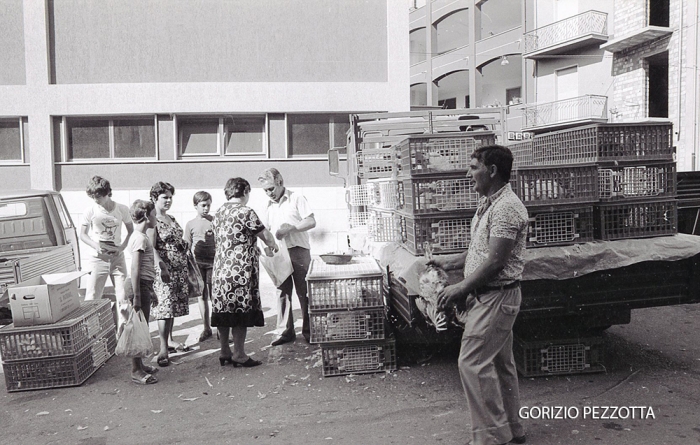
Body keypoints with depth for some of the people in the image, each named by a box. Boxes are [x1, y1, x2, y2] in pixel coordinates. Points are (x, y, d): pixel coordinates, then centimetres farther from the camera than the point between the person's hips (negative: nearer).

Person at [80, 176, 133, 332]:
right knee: (91, 299, -2)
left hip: (118, 258, 1)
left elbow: (131, 231, 9)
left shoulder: (122, 209, -3)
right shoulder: (91, 211, -5)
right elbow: (82, 235, 4)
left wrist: (123, 246, -7)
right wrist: (96, 246, -14)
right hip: (99, 259, -1)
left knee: (123, 298, 2)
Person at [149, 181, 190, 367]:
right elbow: (151, 248, -18)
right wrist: (161, 264, -28)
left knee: (173, 307, 14)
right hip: (164, 269, -8)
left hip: (179, 269, 8)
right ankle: (163, 350, -7)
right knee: (165, 308, -10)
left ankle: (169, 342, 25)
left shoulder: (171, 219, 16)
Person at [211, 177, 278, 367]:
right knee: (241, 312, 0)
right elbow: (266, 236, -9)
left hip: (220, 270, 8)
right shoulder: (245, 212, -11)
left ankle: (225, 352, 21)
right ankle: (239, 355, 6)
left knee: (223, 311, 12)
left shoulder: (218, 213, 12)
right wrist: (272, 247, 14)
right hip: (240, 271, -8)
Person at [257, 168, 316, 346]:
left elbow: (311, 222, -9)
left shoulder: (297, 198, -3)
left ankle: (308, 330, 11)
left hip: (298, 250, -5)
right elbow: (266, 228, 15)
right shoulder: (270, 204, 13)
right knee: (282, 292, 6)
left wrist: (290, 228, -19)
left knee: (304, 292, 2)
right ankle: (285, 331, 13)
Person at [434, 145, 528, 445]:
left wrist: (460, 289, -18)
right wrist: (450, 262, 14)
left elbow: (495, 262, -23)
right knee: (500, 364, 17)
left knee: (472, 363, -7)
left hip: (496, 297, -10)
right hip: (488, 296, 10)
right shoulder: (487, 203, 12)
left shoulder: (506, 208, -20)